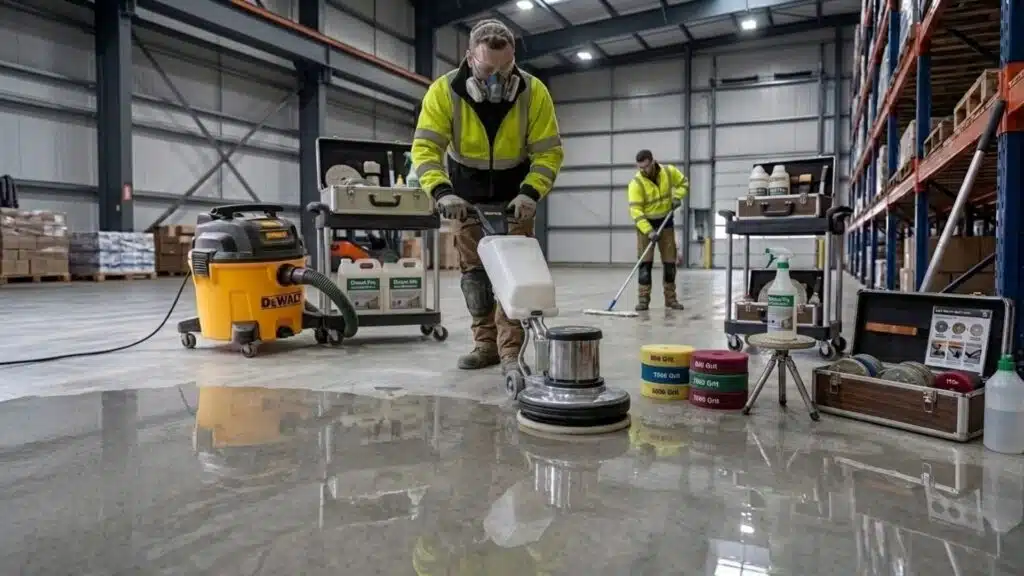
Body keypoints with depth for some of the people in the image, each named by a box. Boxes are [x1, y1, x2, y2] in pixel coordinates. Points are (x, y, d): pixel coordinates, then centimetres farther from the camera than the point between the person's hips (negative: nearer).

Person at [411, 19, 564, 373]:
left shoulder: (534, 92, -22)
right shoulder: (444, 91, -23)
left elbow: (549, 152, -18)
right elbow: (425, 148, -26)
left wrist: (530, 193, -33)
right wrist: (441, 192, -41)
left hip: (514, 196, -1)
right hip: (466, 196, 1)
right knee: (474, 271, 5)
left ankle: (511, 351, -1)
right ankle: (486, 344, 16)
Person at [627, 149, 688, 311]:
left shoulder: (669, 172, -10)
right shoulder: (636, 183, -22)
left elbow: (683, 183, 9)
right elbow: (635, 211, -26)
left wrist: (677, 197, -10)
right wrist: (648, 231, -34)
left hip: (665, 222, 3)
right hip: (645, 224, -3)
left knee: (670, 261, 5)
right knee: (645, 262, -8)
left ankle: (670, 298, 14)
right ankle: (643, 299, -3)